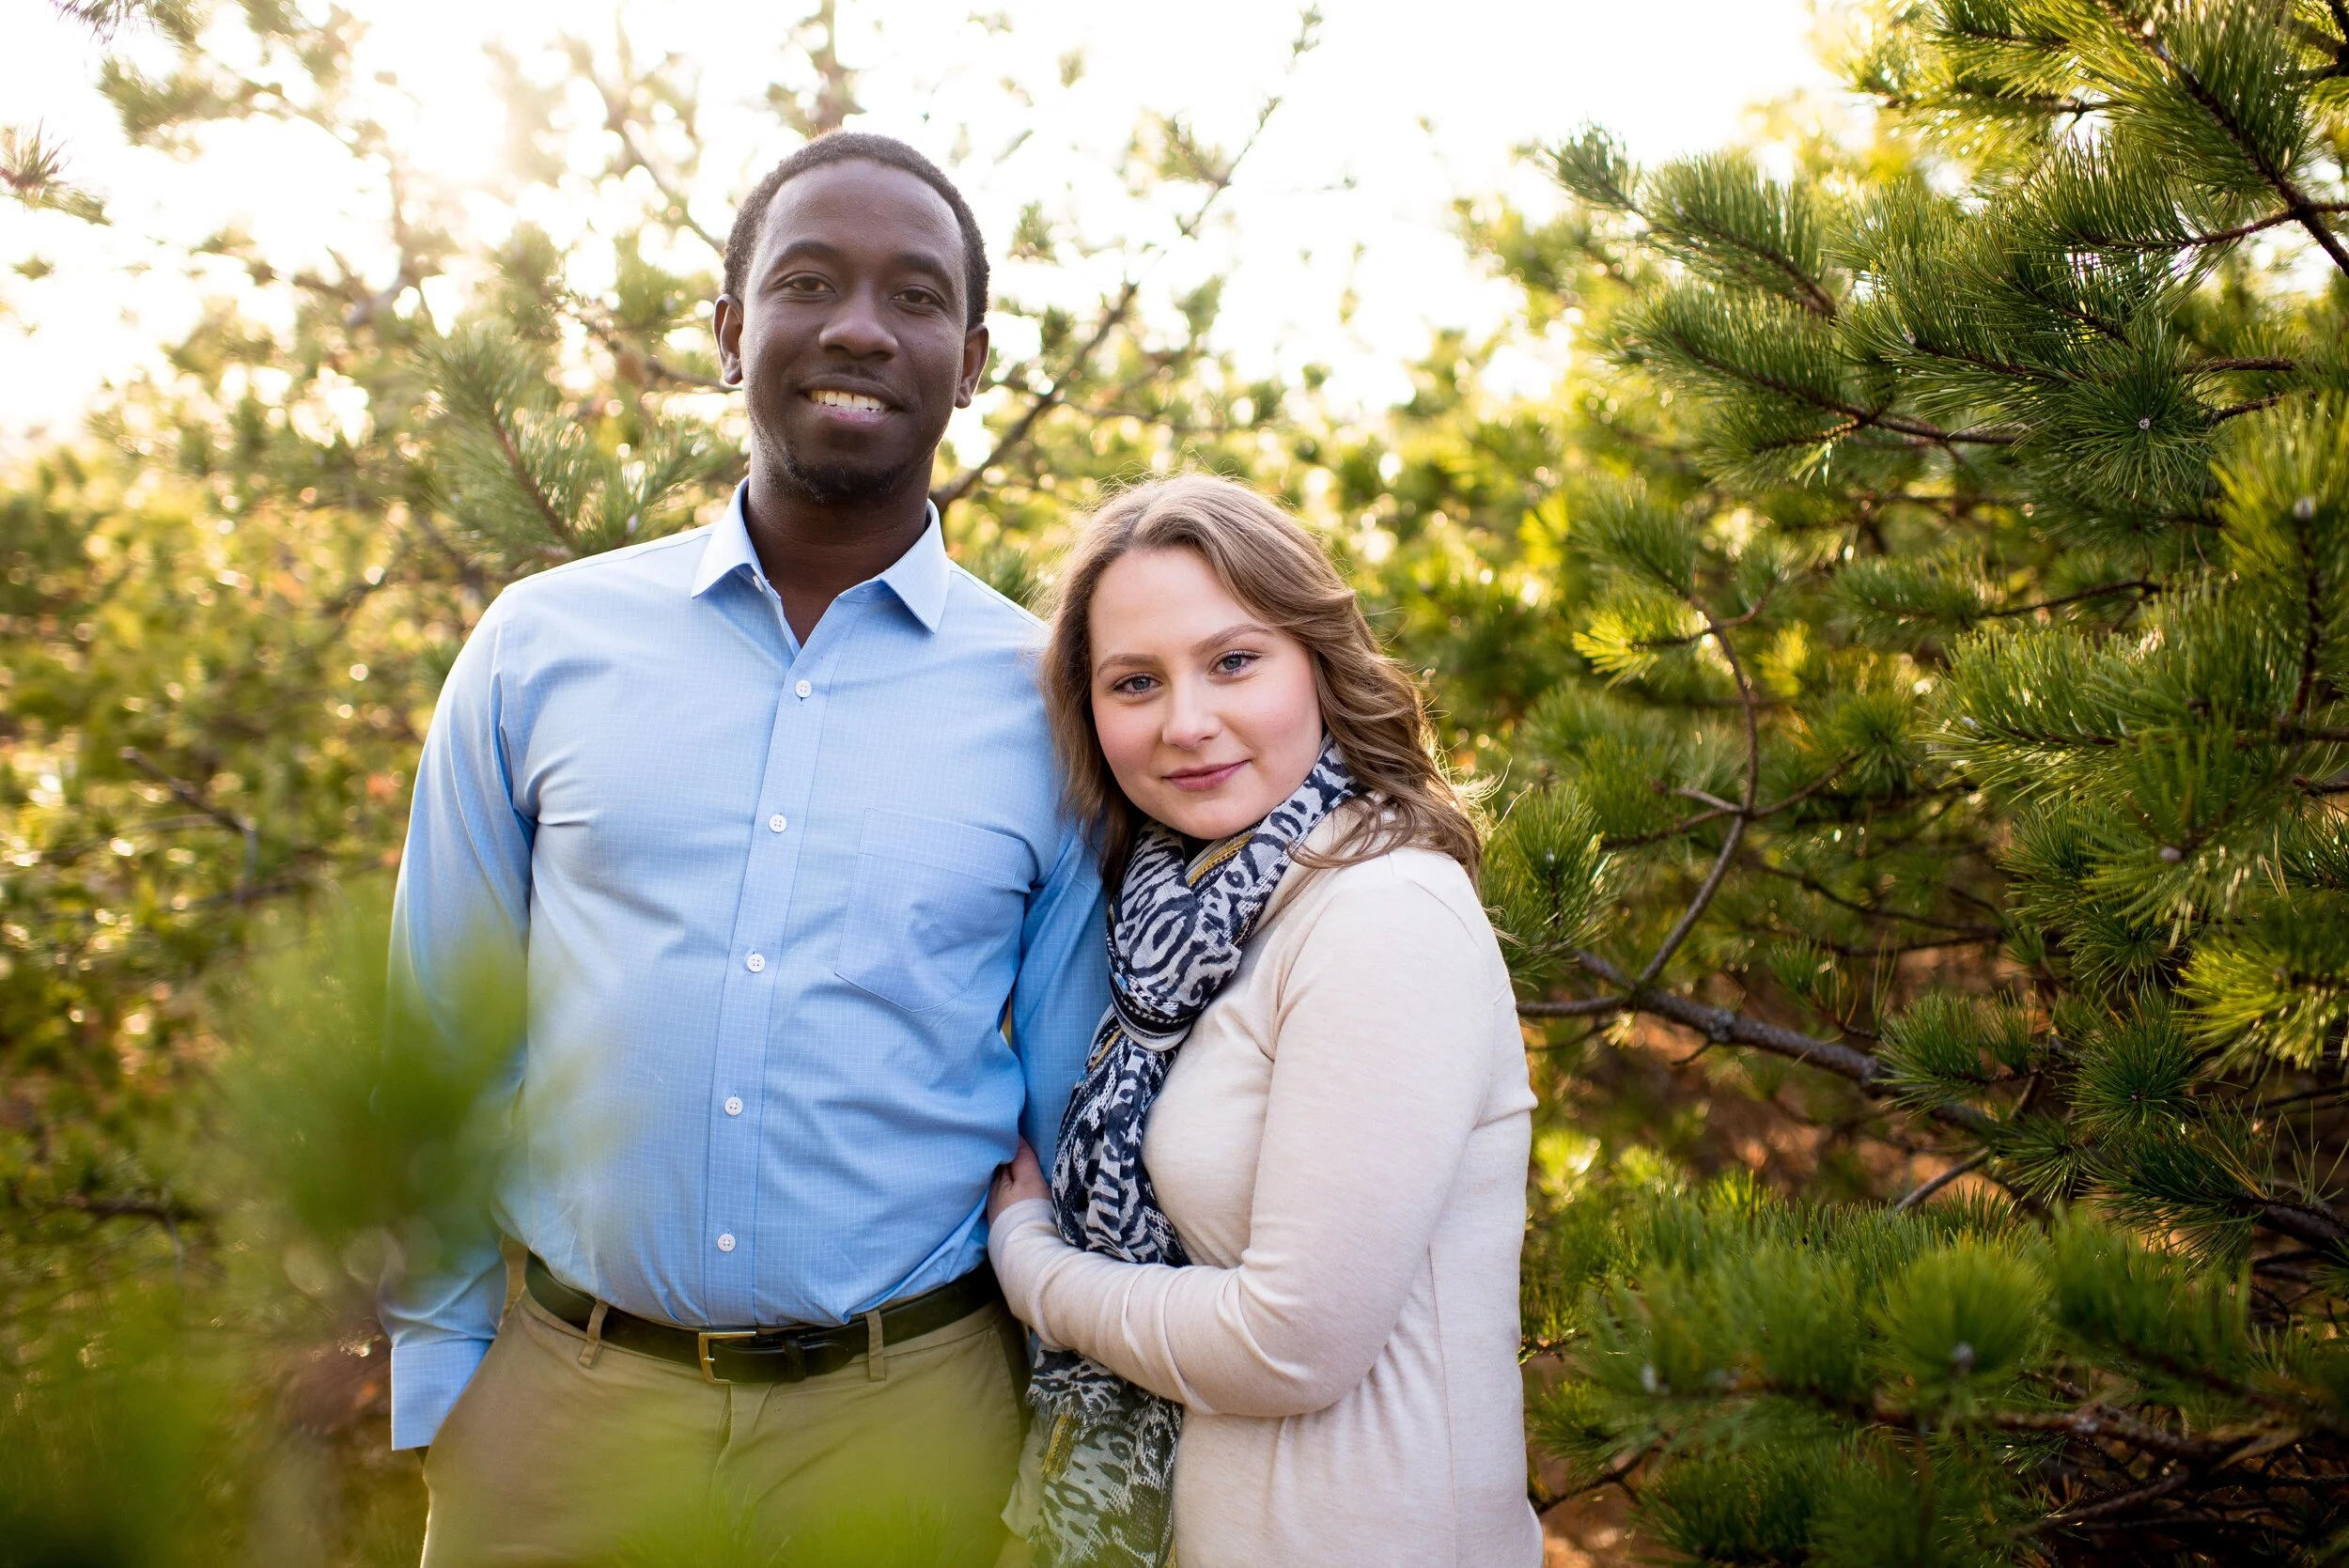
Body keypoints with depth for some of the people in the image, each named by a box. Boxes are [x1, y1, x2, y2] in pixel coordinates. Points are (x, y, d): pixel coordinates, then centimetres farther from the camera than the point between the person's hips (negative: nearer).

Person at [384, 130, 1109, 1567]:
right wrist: (439, 1371, 4)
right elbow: (436, 1040, 5)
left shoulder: (1049, 703, -3)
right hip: (565, 1399, 1)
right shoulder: (540, 646, -1)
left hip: (907, 1423, 0)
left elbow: (1078, 1114, 3)